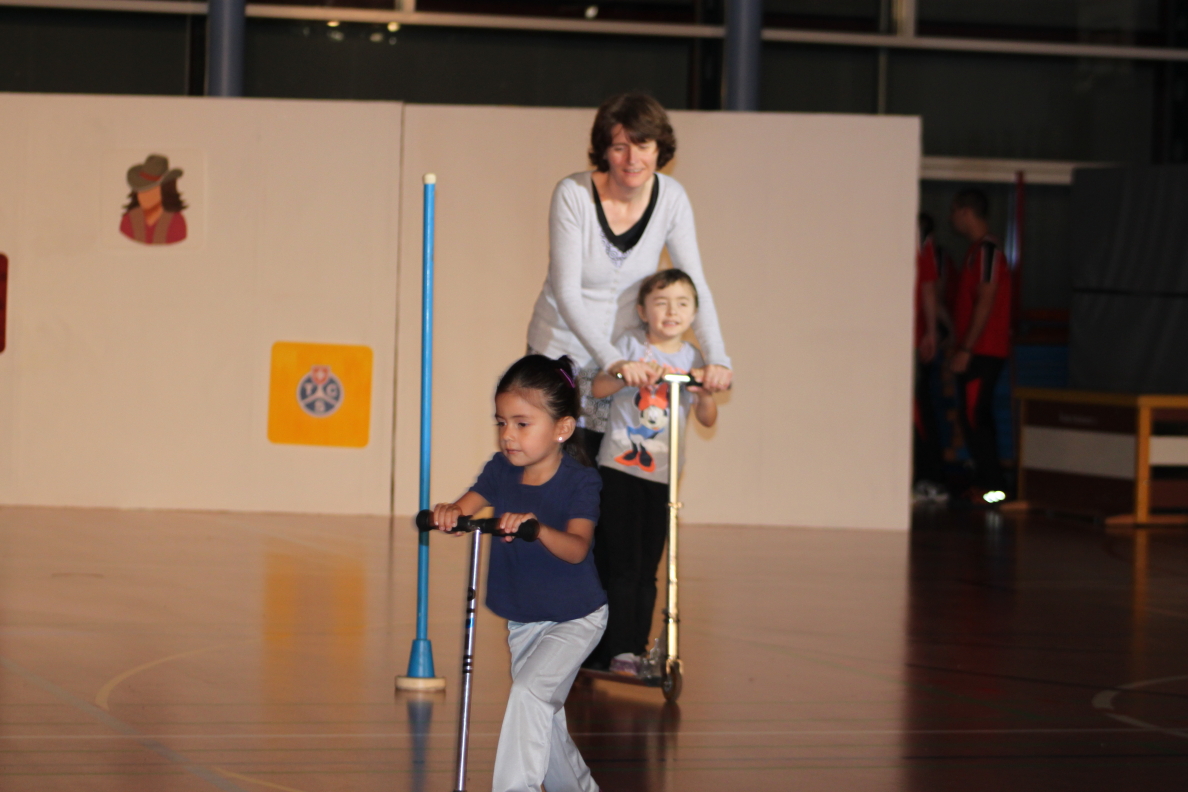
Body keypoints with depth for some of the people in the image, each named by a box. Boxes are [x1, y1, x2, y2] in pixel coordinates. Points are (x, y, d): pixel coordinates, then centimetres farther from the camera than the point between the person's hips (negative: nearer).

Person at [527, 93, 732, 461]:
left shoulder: (671, 198, -7)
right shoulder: (573, 194, -18)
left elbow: (695, 284, -7)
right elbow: (566, 292, -22)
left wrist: (716, 358, -24)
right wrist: (611, 361, -34)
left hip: (628, 358, 3)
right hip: (565, 353, -3)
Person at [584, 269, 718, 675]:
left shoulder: (691, 359, 7)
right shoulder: (631, 345, 0)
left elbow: (707, 419, 6)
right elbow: (598, 388, -9)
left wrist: (705, 394, -14)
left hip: (663, 475, 3)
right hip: (620, 469, -3)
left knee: (648, 569, 5)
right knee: (622, 565, -7)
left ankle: (637, 650, 10)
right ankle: (620, 652, -5)